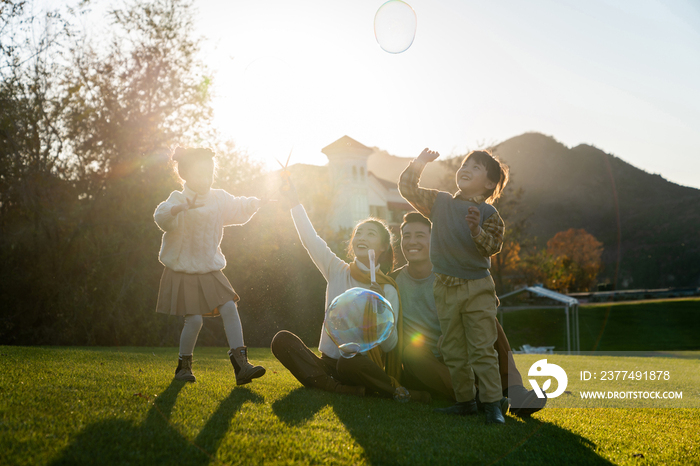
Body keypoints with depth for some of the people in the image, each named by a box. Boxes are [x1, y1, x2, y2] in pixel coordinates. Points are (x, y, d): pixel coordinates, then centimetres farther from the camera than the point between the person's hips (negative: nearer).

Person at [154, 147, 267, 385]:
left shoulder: (219, 199, 7)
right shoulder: (179, 199, -11)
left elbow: (239, 209, 26)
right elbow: (161, 218, -31)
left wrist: (257, 202, 12)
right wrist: (176, 209, -51)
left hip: (210, 271, 5)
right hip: (183, 271, -5)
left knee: (229, 308, -9)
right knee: (194, 319, -10)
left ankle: (241, 363, -8)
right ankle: (184, 365, 15)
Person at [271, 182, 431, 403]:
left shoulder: (387, 290, -3)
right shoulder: (338, 271, 6)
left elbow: (389, 345, -9)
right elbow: (310, 239, -3)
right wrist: (293, 201, -9)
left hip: (359, 363, -4)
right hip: (328, 362, 4)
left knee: (350, 363, -41)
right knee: (282, 340, -21)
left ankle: (396, 389, -12)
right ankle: (342, 389, -26)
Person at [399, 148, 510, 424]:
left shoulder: (488, 213, -4)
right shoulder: (439, 202, 6)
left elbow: (493, 247, -14)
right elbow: (408, 189, 5)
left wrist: (477, 231, -31)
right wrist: (418, 165, -7)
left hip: (477, 288, -4)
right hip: (445, 288, 4)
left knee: (482, 349, -4)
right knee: (453, 350, 9)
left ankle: (492, 403, -1)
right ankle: (465, 400, 20)